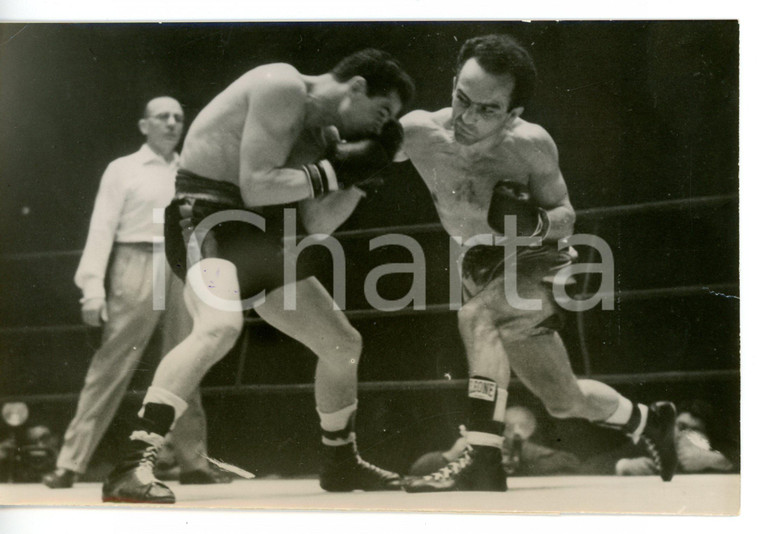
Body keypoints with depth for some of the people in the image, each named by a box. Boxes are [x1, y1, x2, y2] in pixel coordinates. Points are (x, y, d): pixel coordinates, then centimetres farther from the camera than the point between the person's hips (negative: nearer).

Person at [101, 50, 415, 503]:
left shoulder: (324, 132, 14)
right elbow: (256, 186, -21)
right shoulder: (285, 88, -14)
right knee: (221, 327, -38)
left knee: (344, 345, 14)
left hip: (256, 230, 10)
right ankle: (132, 467, -41)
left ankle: (341, 464, 36)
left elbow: (315, 225, 16)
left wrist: (358, 175, 5)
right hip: (208, 214, -10)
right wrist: (337, 171, -15)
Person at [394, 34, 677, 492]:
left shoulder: (530, 145, -28)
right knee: (564, 400, 15)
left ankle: (484, 460, -36)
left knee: (476, 316, -36)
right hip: (483, 267, 5)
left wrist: (534, 222, -35)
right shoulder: (420, 131, -24)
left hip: (535, 261, -4)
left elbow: (566, 217, -14)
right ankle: (649, 422, 43)